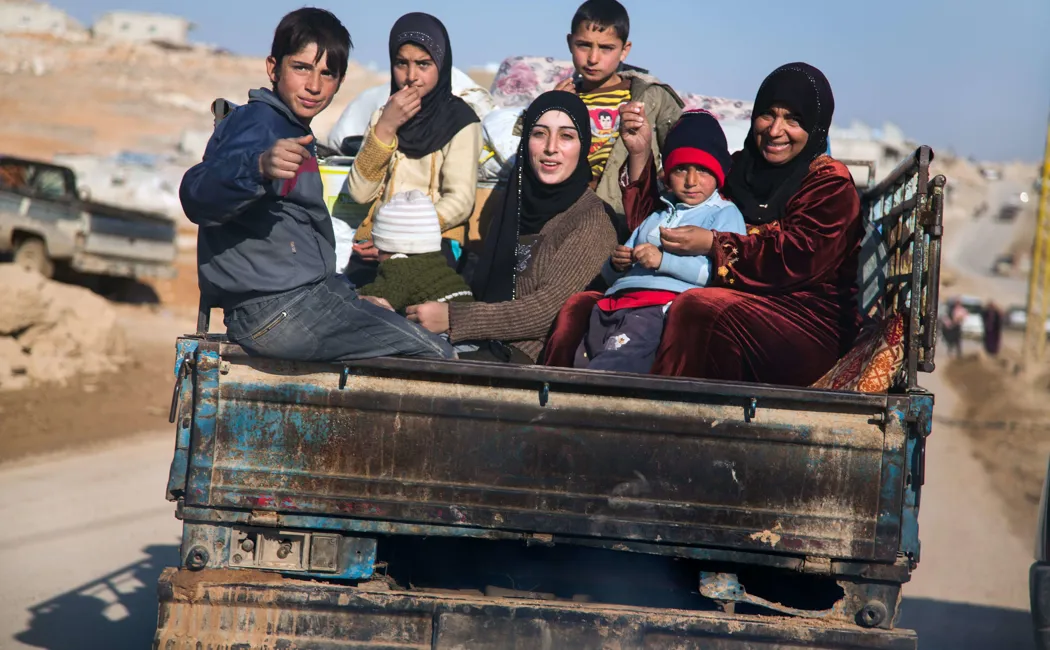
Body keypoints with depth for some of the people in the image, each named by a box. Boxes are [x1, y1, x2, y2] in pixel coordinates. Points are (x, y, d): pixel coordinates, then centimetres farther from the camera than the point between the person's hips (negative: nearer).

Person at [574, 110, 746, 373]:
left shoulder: (724, 213, 16)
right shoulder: (655, 215, 36)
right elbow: (609, 275, 34)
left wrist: (664, 260, -9)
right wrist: (615, 264, 9)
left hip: (661, 304, -8)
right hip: (618, 298, 8)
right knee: (577, 362, -22)